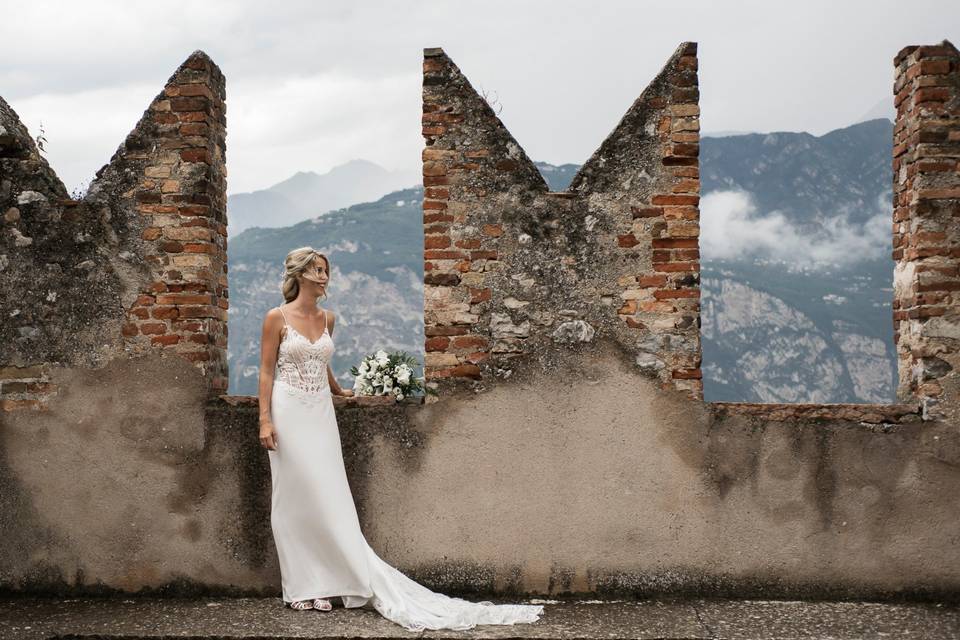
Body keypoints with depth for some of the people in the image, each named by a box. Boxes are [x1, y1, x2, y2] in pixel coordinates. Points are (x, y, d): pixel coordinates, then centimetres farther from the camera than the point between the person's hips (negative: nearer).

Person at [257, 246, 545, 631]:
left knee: (328, 498, 0)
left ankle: (321, 583, 6)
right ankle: (299, 587, 8)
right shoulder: (277, 318, -5)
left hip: (320, 414, 5)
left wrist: (337, 390, 38)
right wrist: (265, 420, -12)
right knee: (293, 498, 0)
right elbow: (266, 371, -5)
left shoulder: (328, 318, 10)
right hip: (289, 413, -5)